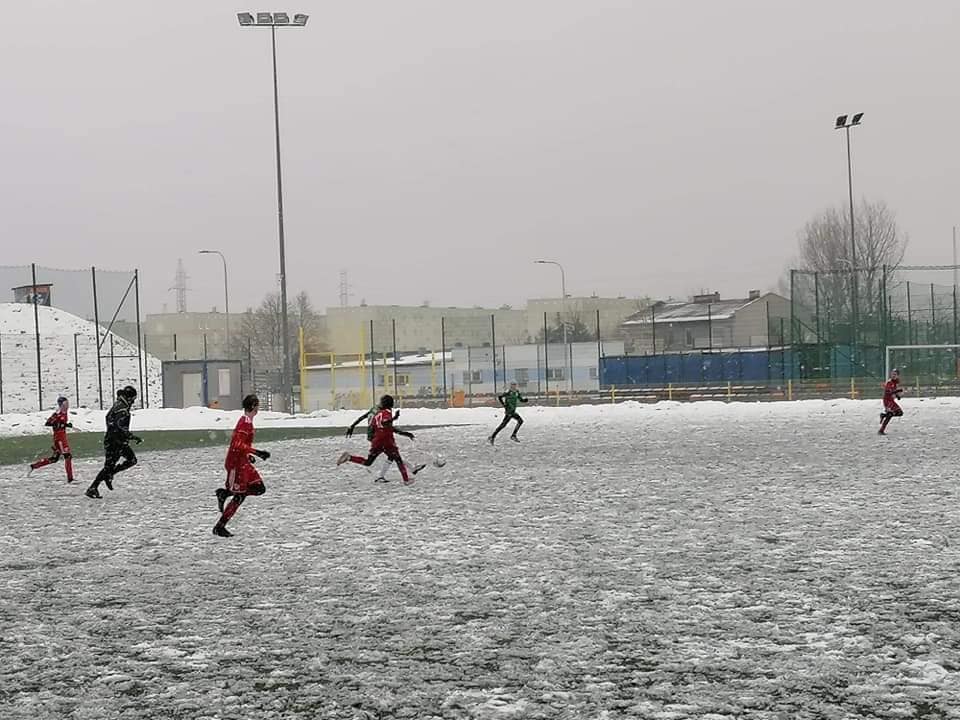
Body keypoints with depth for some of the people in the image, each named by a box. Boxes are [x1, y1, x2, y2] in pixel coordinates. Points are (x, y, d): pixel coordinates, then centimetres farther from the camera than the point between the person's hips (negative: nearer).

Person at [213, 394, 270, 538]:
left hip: (243, 462, 10)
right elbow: (238, 445, -27)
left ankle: (225, 492, 9)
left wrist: (248, 455, 23)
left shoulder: (246, 421, 12)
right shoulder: (245, 422, -19)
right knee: (239, 496, -5)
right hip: (236, 463, -10)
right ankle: (219, 527, 3)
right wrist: (257, 452, -28)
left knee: (260, 488, 6)